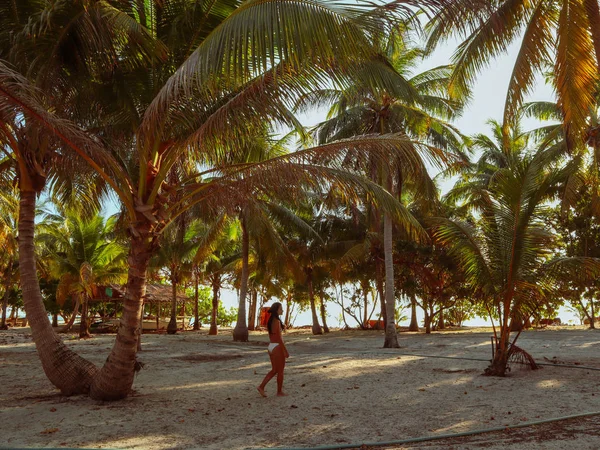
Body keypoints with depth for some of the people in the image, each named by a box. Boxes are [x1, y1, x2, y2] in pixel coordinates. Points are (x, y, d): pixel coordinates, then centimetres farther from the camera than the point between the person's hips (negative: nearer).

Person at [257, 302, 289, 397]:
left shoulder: (270, 321, 11)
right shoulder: (277, 321, -17)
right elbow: (279, 338, -18)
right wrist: (286, 351, -14)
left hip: (271, 346, 9)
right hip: (277, 347, -9)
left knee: (274, 370, 17)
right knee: (280, 371, 5)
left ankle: (261, 386, 11)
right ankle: (279, 392, 14)